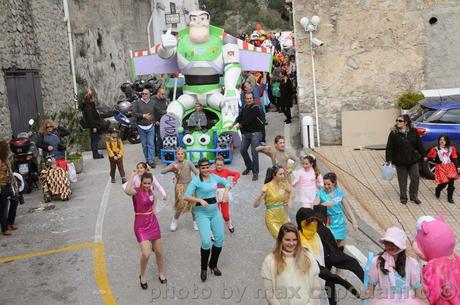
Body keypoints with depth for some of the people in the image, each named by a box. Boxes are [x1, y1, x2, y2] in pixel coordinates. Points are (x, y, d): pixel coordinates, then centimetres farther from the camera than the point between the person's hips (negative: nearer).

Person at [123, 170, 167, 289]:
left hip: (153, 223, 6)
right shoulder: (137, 191, -16)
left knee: (159, 252, 12)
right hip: (141, 226, -6)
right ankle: (142, 276, 11)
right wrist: (133, 175, -35)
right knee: (146, 254, -16)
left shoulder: (150, 190, 2)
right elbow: (127, 191, -42)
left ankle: (161, 274, 35)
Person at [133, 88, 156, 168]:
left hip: (150, 126, -1)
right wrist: (143, 116, -16)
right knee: (144, 144, 8)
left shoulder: (153, 103, 2)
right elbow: (134, 113, -8)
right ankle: (147, 160, 20)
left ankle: (151, 161, -4)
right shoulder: (137, 102, -1)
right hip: (141, 127, 1)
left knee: (151, 144, -5)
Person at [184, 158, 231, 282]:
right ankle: (204, 268, 9)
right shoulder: (196, 180, -10)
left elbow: (227, 183, 19)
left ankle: (213, 265, 28)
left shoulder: (214, 177, 4)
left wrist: (226, 191, -1)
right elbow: (187, 196, -15)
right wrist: (200, 200, -27)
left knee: (220, 239, 5)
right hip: (202, 213, -5)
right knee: (206, 242, -15)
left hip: (215, 211, 5)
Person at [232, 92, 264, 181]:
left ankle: (255, 173, -2)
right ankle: (249, 167, 33)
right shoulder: (245, 107, 10)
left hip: (255, 132, -8)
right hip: (246, 132, 8)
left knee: (254, 153, -10)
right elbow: (240, 116, 4)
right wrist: (234, 123, -13)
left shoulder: (255, 108, -13)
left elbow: (248, 120, -18)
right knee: (242, 150, 12)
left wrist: (240, 125, -6)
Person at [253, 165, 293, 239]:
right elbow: (255, 205, -18)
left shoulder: (283, 184, 1)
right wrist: (261, 194, -33)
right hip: (272, 219, -5)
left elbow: (291, 191, 25)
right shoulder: (267, 187, -14)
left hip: (284, 217, 6)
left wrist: (289, 201, 8)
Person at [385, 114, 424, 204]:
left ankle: (413, 196, 19)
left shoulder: (413, 132, 0)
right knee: (402, 180, 6)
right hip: (400, 161, -2)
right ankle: (403, 197, 22)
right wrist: (389, 159, -12)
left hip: (413, 160, 2)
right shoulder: (394, 133, -7)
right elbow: (389, 147, -8)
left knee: (415, 177, 1)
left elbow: (419, 144, 7)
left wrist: (423, 155, 9)